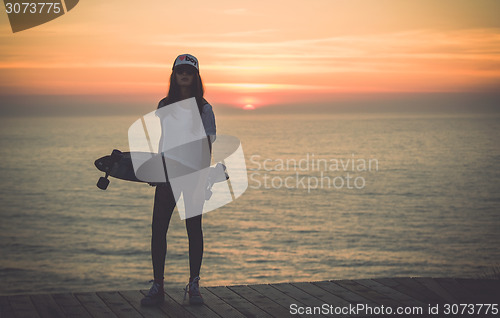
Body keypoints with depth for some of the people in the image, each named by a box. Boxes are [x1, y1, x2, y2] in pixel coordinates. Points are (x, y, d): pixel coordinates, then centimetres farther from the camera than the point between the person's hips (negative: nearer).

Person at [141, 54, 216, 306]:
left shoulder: (203, 108, 0)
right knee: (158, 228, -4)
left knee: (194, 229, 3)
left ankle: (194, 286, 13)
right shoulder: (165, 105, 10)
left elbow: (207, 145, -2)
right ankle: (157, 287, 3)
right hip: (168, 173, 3)